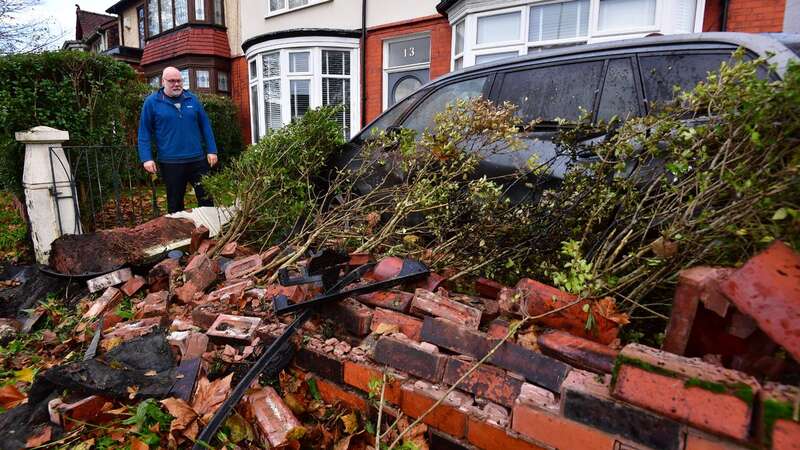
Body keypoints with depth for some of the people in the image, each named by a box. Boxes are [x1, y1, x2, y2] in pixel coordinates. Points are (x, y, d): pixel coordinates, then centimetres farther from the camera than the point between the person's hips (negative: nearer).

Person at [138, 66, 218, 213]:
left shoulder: (192, 99, 8)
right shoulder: (151, 102, 1)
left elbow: (205, 125, 10)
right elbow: (144, 132, 1)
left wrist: (212, 150, 3)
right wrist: (146, 158, -8)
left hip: (197, 159, 2)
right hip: (170, 163, -2)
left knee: (207, 199, 5)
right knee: (175, 204, 9)